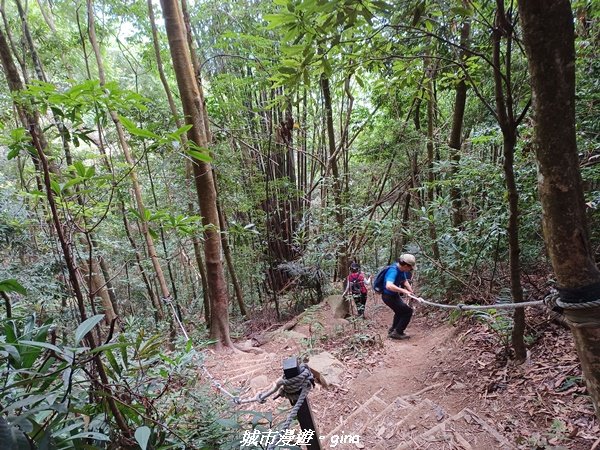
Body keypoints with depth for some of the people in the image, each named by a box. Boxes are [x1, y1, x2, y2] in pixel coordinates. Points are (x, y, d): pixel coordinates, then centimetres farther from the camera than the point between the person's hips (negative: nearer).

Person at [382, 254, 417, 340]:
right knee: (408, 311, -6)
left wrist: (412, 292, 0)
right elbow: (389, 286, -49)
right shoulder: (393, 271, -33)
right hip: (389, 296, -10)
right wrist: (403, 290, -47)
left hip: (394, 295, 10)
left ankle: (392, 330, 42)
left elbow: (405, 281, 10)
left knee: (400, 311, 27)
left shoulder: (401, 270, -5)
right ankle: (397, 332, 2)